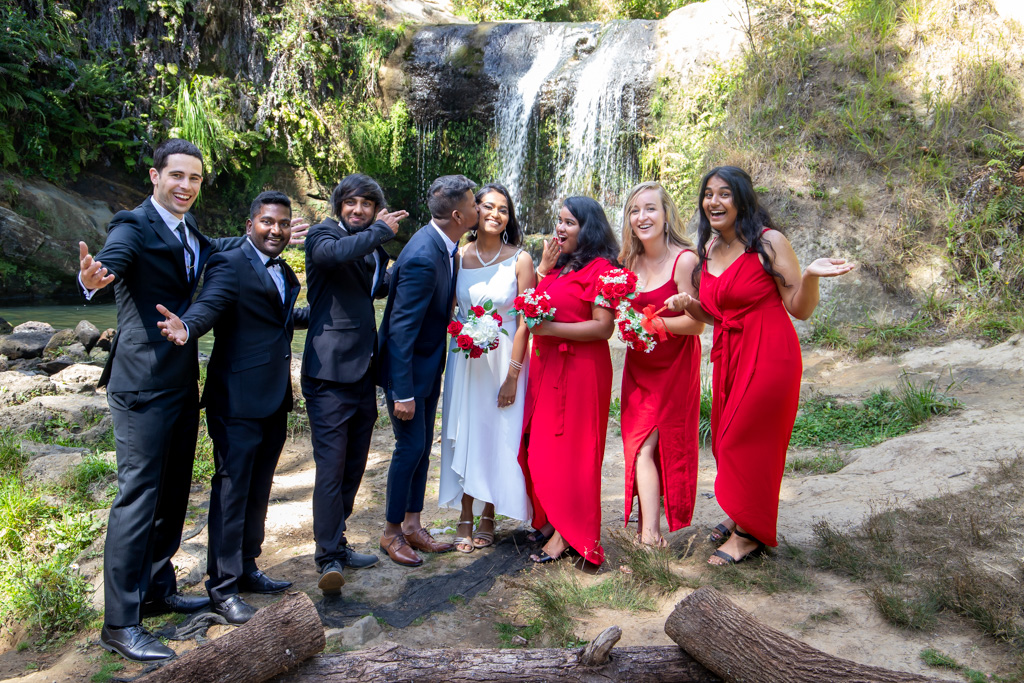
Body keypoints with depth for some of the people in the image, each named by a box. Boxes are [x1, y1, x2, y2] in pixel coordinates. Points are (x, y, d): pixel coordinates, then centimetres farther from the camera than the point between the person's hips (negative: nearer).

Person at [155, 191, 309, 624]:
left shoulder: (285, 273, 16)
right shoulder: (229, 265, -11)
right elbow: (209, 306, -28)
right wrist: (186, 327, -49)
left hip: (275, 399, 8)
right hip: (238, 401, -8)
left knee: (258, 490, 17)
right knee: (231, 490, 0)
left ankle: (246, 569, 33)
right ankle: (222, 587, 13)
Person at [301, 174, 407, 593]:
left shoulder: (375, 249, 18)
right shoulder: (322, 235, -4)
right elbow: (337, 253, -28)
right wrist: (381, 230, -14)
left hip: (364, 371, 8)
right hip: (330, 372, -7)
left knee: (353, 466, 13)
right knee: (331, 466, -9)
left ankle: (336, 545, 26)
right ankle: (329, 559, -2)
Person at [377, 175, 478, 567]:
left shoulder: (442, 244, 0)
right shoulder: (423, 258, -28)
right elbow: (401, 329, -26)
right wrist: (403, 393, -25)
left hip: (429, 365, 9)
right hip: (407, 368, -9)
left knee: (423, 446, 15)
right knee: (411, 447, 0)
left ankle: (412, 525, 29)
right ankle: (391, 533, 18)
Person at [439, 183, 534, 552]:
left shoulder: (519, 259, -7)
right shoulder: (458, 255, 1)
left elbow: (525, 321, -8)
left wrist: (512, 374, -12)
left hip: (504, 358, -2)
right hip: (465, 357, 2)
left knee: (498, 435, 5)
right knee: (465, 432, 7)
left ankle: (488, 519, 22)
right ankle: (465, 519, 20)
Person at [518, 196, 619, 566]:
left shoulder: (600, 268, -9)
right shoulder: (557, 265, 16)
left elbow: (604, 327, -17)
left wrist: (550, 328, -20)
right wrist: (543, 270, 5)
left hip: (580, 368, -8)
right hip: (545, 365, 8)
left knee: (570, 449, -1)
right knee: (541, 445, 10)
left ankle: (568, 532, 10)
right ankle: (550, 518, 25)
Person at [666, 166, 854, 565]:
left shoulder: (769, 242, -10)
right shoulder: (708, 250, 9)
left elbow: (800, 309, -11)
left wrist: (810, 275, -29)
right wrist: (687, 304, -2)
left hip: (768, 355, -7)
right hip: (728, 355, 7)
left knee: (745, 440, -1)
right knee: (725, 439, 14)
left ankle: (749, 533, 16)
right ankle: (739, 516, 35)